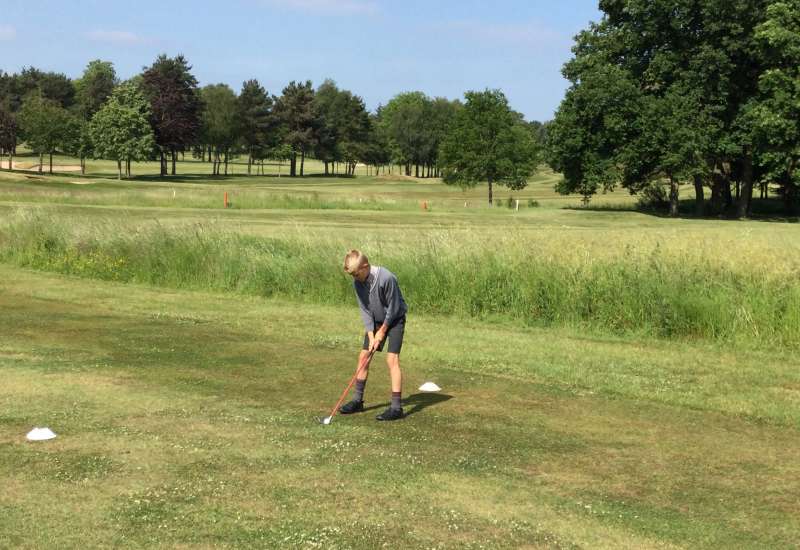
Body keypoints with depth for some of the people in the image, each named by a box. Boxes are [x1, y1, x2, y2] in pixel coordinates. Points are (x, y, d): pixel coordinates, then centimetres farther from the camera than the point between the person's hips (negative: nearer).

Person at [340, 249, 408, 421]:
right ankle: (358, 401, 18)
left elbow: (393, 308, -21)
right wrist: (370, 335, -12)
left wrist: (382, 331, -13)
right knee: (363, 357, 6)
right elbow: (365, 310, -4)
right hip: (376, 321, 7)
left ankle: (396, 407, -15)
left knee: (392, 359, -16)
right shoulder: (357, 283, -10)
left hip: (394, 319, -7)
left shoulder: (387, 278, -30)